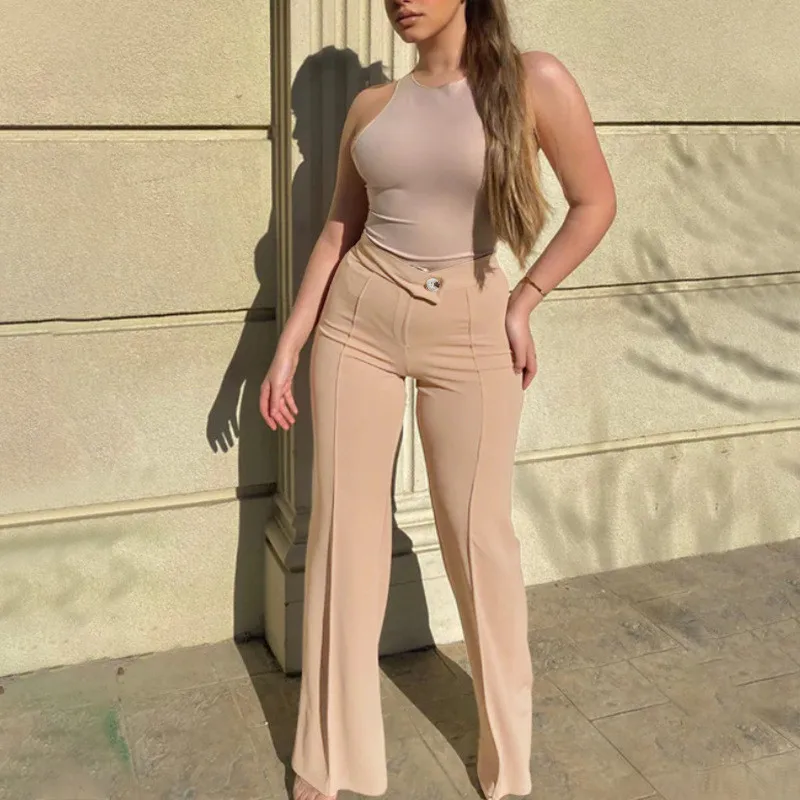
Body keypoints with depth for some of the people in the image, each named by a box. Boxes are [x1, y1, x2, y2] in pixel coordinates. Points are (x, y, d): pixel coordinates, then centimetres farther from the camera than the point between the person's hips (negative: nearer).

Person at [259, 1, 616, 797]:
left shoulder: (534, 81, -7)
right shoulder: (372, 106, 4)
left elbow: (595, 201, 0)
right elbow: (338, 230, 10)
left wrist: (524, 301, -3)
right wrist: (288, 343, 7)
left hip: (469, 329, -3)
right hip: (357, 321, 3)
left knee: (477, 532, 5)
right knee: (344, 525, 6)